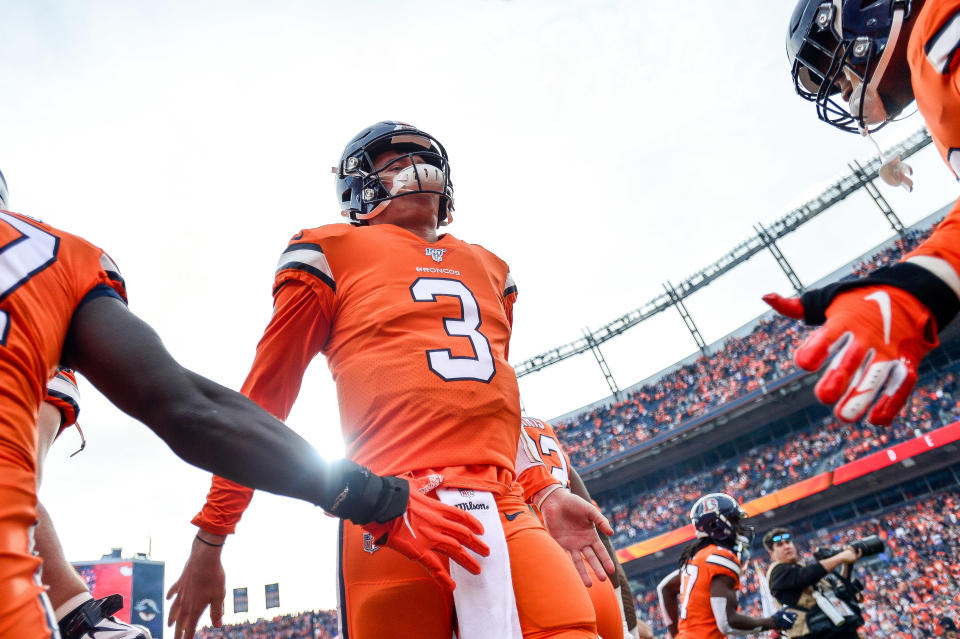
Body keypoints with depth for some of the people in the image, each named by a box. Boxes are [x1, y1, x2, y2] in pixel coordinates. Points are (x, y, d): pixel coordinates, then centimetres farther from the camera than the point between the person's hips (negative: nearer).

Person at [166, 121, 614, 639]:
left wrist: (545, 494, 15)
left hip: (504, 513, 5)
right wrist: (208, 541, 5)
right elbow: (263, 399, 6)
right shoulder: (333, 254, 8)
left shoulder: (489, 270, 25)